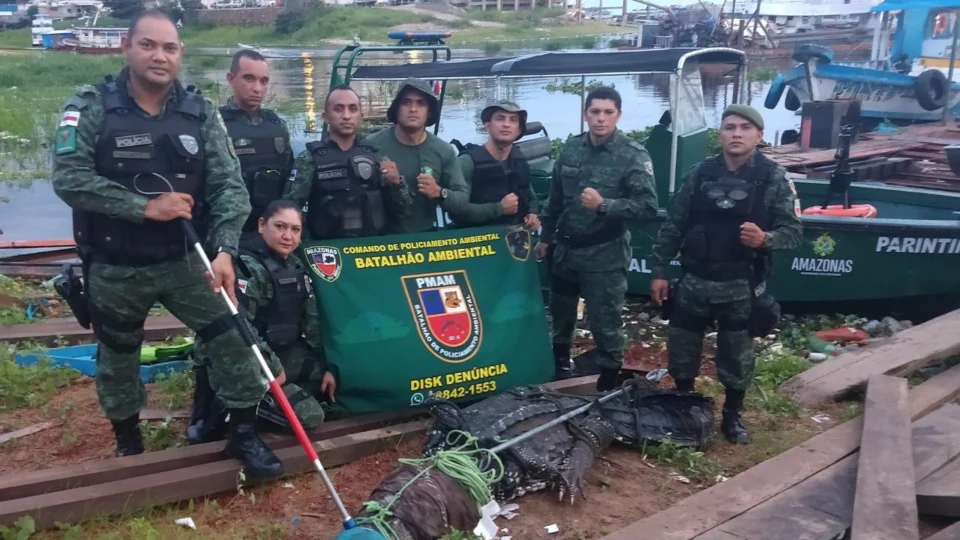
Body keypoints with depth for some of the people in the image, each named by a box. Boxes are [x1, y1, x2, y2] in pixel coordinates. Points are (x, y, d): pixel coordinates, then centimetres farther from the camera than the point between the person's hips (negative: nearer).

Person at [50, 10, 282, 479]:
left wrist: (225, 249, -22)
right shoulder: (91, 106, -9)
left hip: (184, 259, 1)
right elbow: (68, 178, -18)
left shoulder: (200, 113, -3)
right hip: (114, 266, -1)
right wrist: (145, 206, -23)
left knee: (233, 332, -7)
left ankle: (243, 433, 10)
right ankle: (128, 442, 38)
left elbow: (229, 184, -8)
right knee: (117, 355, 14)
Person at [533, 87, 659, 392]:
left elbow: (648, 206, -21)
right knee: (560, 310, 23)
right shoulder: (571, 148, 2)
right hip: (564, 248, 6)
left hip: (605, 254, -5)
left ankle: (608, 380, 20)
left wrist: (604, 205, -31)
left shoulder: (633, 156, -13)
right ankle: (560, 359, 48)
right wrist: (545, 237, 16)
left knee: (605, 321, 2)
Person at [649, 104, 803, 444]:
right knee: (681, 349, 13)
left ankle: (732, 415, 30)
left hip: (741, 285, -2)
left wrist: (765, 239, -26)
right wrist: (659, 270, 3)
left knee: (736, 355, 10)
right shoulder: (700, 174, 1)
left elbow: (794, 230, -5)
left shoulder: (775, 179, -5)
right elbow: (673, 225, 5)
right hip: (693, 280, 2)